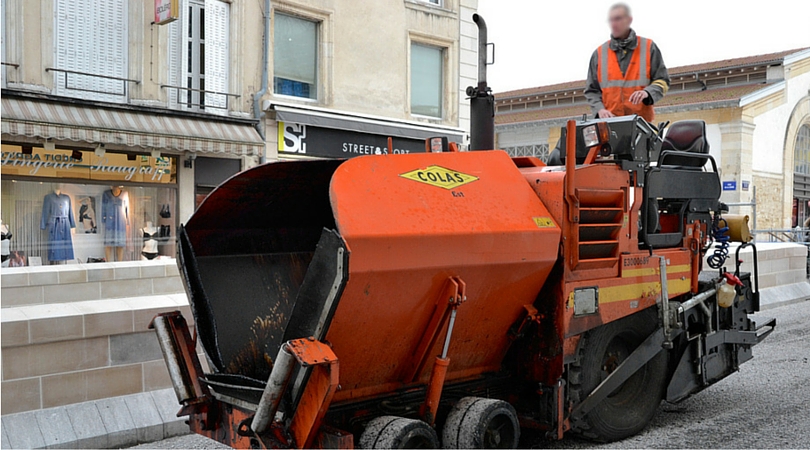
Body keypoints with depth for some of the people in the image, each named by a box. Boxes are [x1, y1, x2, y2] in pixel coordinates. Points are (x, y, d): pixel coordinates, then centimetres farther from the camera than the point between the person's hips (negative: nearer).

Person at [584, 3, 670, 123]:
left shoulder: (649, 48, 11)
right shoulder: (599, 54, 13)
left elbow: (662, 81, 9)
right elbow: (591, 90, 13)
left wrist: (647, 92, -13)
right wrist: (599, 109, -6)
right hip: (609, 122, 0)